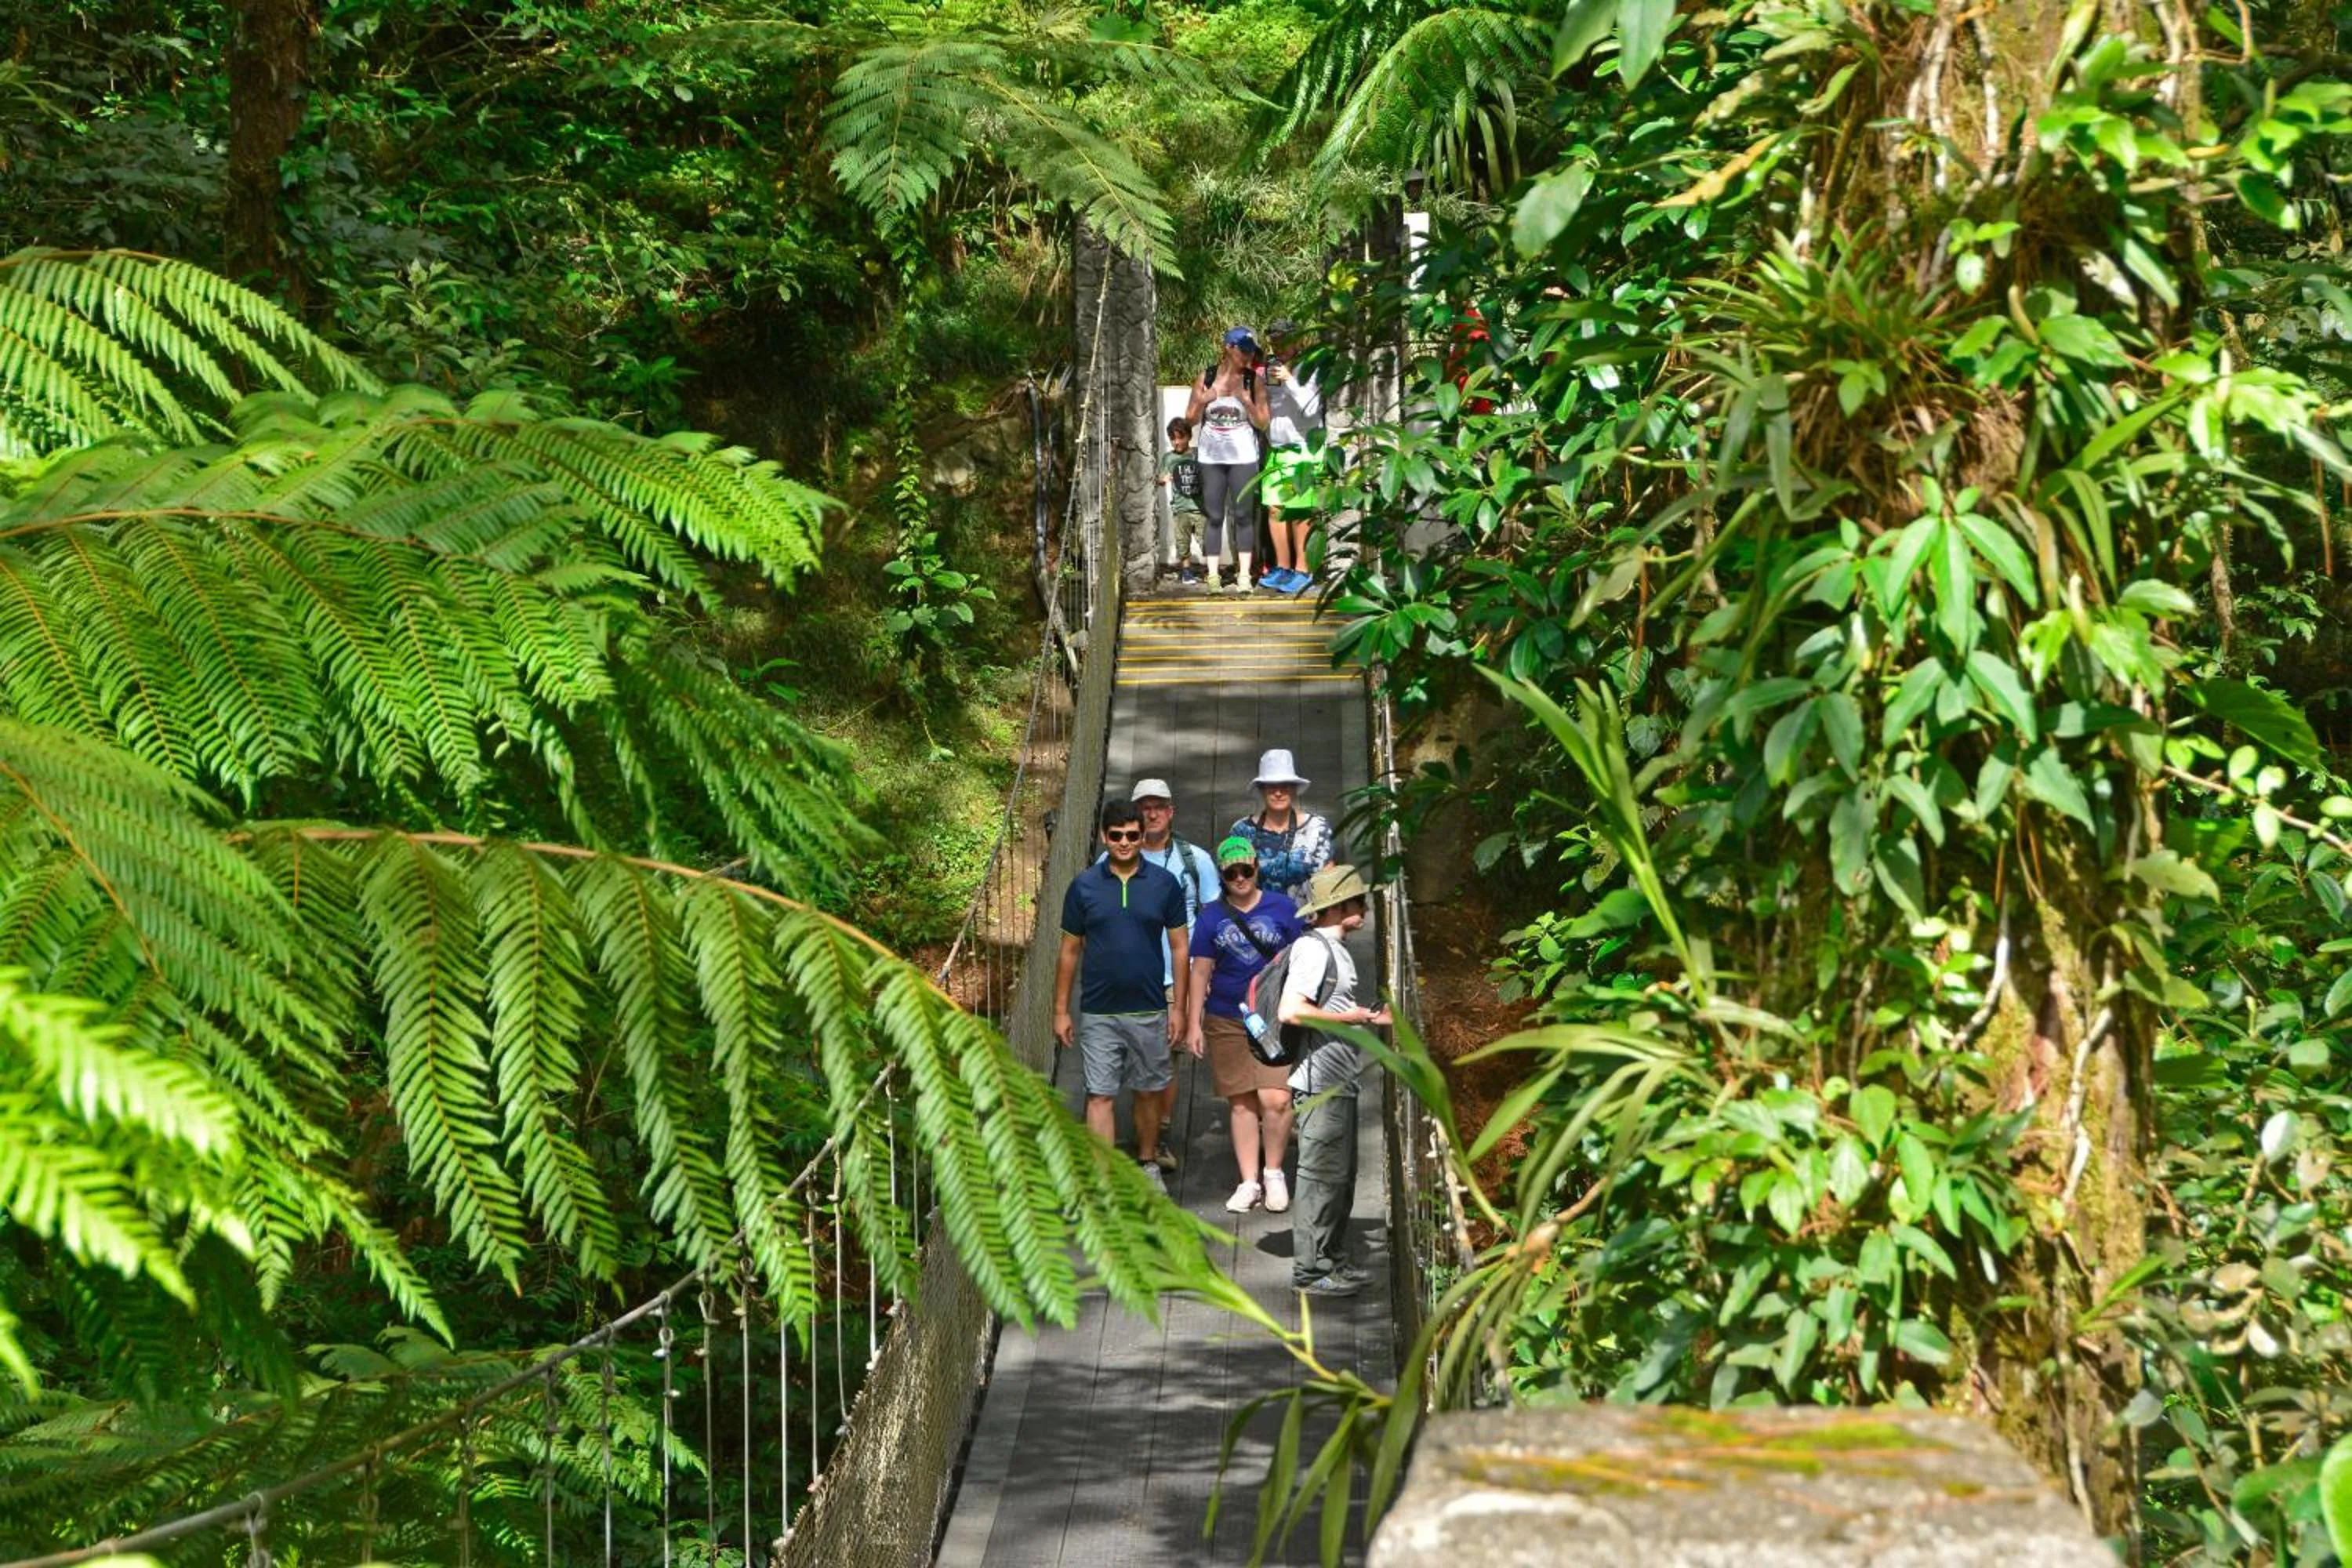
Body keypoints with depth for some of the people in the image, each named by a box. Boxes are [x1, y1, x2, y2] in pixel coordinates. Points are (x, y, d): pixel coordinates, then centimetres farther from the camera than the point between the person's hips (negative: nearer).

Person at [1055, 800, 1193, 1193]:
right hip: (1098, 1013, -1)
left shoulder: (1164, 885, 0)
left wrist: (1178, 1006, 0)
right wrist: (1060, 1011, 3)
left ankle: (1148, 1164, 30)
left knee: (1149, 1092, 12)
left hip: (1150, 1011, 1)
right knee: (1101, 1096, -4)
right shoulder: (1084, 886, -1)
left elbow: (1178, 947, 4)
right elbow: (1070, 951, 4)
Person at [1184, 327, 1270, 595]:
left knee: (1243, 515, -1)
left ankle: (1244, 575, 3)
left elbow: (1262, 422, 0)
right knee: (1214, 517, 1)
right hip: (1211, 456, 1)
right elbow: (1190, 420, 9)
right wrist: (1202, 402, -11)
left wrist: (1246, 400, -15)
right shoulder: (1206, 378, 4)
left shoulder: (1255, 381, 2)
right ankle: (1213, 576, 2)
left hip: (1243, 455, -1)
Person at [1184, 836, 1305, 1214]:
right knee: (1241, 1102, 4)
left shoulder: (1282, 909, 2)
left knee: (1275, 1099, -12)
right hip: (1226, 1022, 2)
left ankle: (1273, 1172, 8)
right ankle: (1249, 1181, 12)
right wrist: (1194, 1023, 5)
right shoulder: (1211, 918, 5)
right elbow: (1200, 972, 8)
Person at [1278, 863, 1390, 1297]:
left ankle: (1333, 1261, 24)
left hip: (1340, 1082, 11)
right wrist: (1349, 1017, -16)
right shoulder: (1314, 949, -15)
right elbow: (1292, 1011, -26)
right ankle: (1310, 1270, -3)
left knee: (1341, 1178, 16)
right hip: (1321, 1085, -11)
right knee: (1322, 1177, -7)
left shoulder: (1336, 950, 18)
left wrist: (1370, 1018, 12)